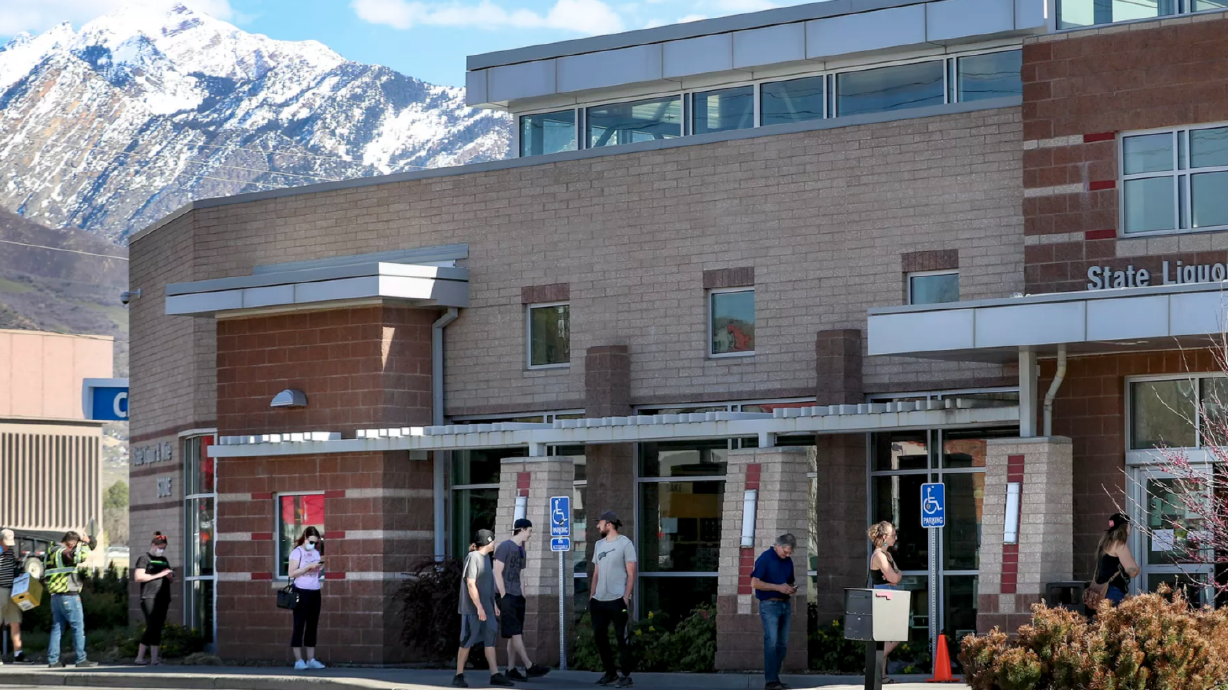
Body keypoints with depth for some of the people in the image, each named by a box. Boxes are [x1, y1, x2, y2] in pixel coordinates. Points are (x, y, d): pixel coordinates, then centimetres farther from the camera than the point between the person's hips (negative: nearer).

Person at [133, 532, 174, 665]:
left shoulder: (164, 560, 22)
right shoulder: (145, 558, 1)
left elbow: (170, 579, 32)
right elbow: (138, 577, -11)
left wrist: (170, 576, 7)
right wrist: (158, 575, -13)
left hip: (163, 598, 7)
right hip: (149, 598, -7)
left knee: (158, 628, 4)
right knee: (152, 627, -14)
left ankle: (154, 658, 4)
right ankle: (140, 657, -9)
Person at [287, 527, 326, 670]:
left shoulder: (316, 553, 15)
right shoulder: (297, 552, -4)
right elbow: (292, 573, -13)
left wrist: (320, 569, 0)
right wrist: (309, 566, -18)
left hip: (315, 592, 6)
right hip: (301, 592, -6)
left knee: (313, 625, 6)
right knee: (299, 625, -4)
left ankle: (311, 659, 10)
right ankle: (298, 661, -5)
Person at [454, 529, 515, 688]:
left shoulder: (486, 557, 12)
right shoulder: (473, 557, -14)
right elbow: (470, 584, -18)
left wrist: (494, 604, 17)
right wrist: (479, 607, -21)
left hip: (486, 607, 8)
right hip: (473, 608, -8)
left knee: (490, 638, 1)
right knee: (467, 641, -3)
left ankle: (495, 675, -2)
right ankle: (459, 676, 5)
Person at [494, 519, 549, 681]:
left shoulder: (521, 549, 17)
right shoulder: (504, 546, -7)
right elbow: (498, 573, -11)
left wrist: (523, 596, 12)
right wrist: (504, 596, -14)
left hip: (517, 597, 8)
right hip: (507, 597, -8)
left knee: (516, 634, 5)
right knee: (515, 632, -8)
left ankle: (511, 670, 6)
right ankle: (529, 667, -12)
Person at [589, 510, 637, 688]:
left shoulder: (625, 543, -4)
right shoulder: (599, 544, 15)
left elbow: (631, 574, -6)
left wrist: (626, 597, -14)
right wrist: (592, 595, 12)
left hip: (617, 600, -7)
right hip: (599, 600, 7)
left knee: (621, 638, -3)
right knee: (600, 635, 8)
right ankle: (610, 673, 19)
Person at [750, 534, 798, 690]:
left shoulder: (788, 561, 14)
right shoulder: (765, 558, -8)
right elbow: (755, 583, -14)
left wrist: (792, 588, 5)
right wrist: (778, 587, -19)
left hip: (785, 605, 7)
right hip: (770, 605, -7)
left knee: (782, 644, 6)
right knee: (771, 642, -13)